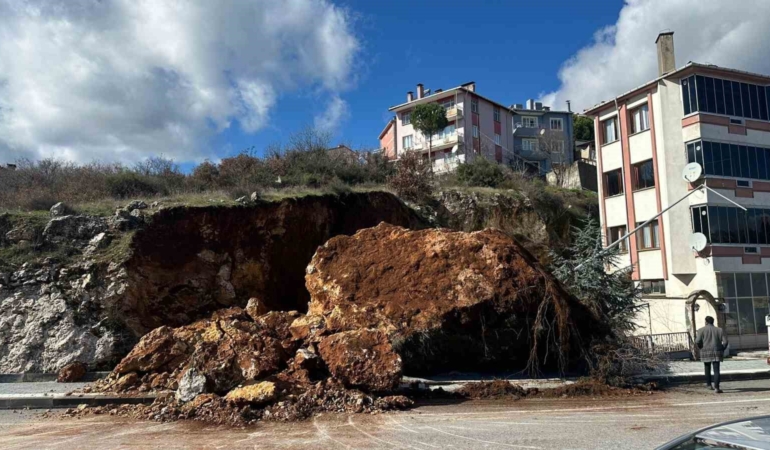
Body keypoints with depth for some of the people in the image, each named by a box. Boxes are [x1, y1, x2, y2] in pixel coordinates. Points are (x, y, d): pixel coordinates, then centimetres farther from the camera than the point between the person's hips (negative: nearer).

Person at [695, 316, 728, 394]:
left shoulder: (701, 330, 0)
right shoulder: (719, 330, 6)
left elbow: (697, 341, -10)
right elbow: (725, 341, -1)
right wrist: (722, 349, 12)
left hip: (705, 352, 0)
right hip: (716, 352, 0)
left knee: (707, 369, 18)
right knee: (716, 370, -3)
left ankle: (709, 384, 27)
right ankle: (716, 388, -11)